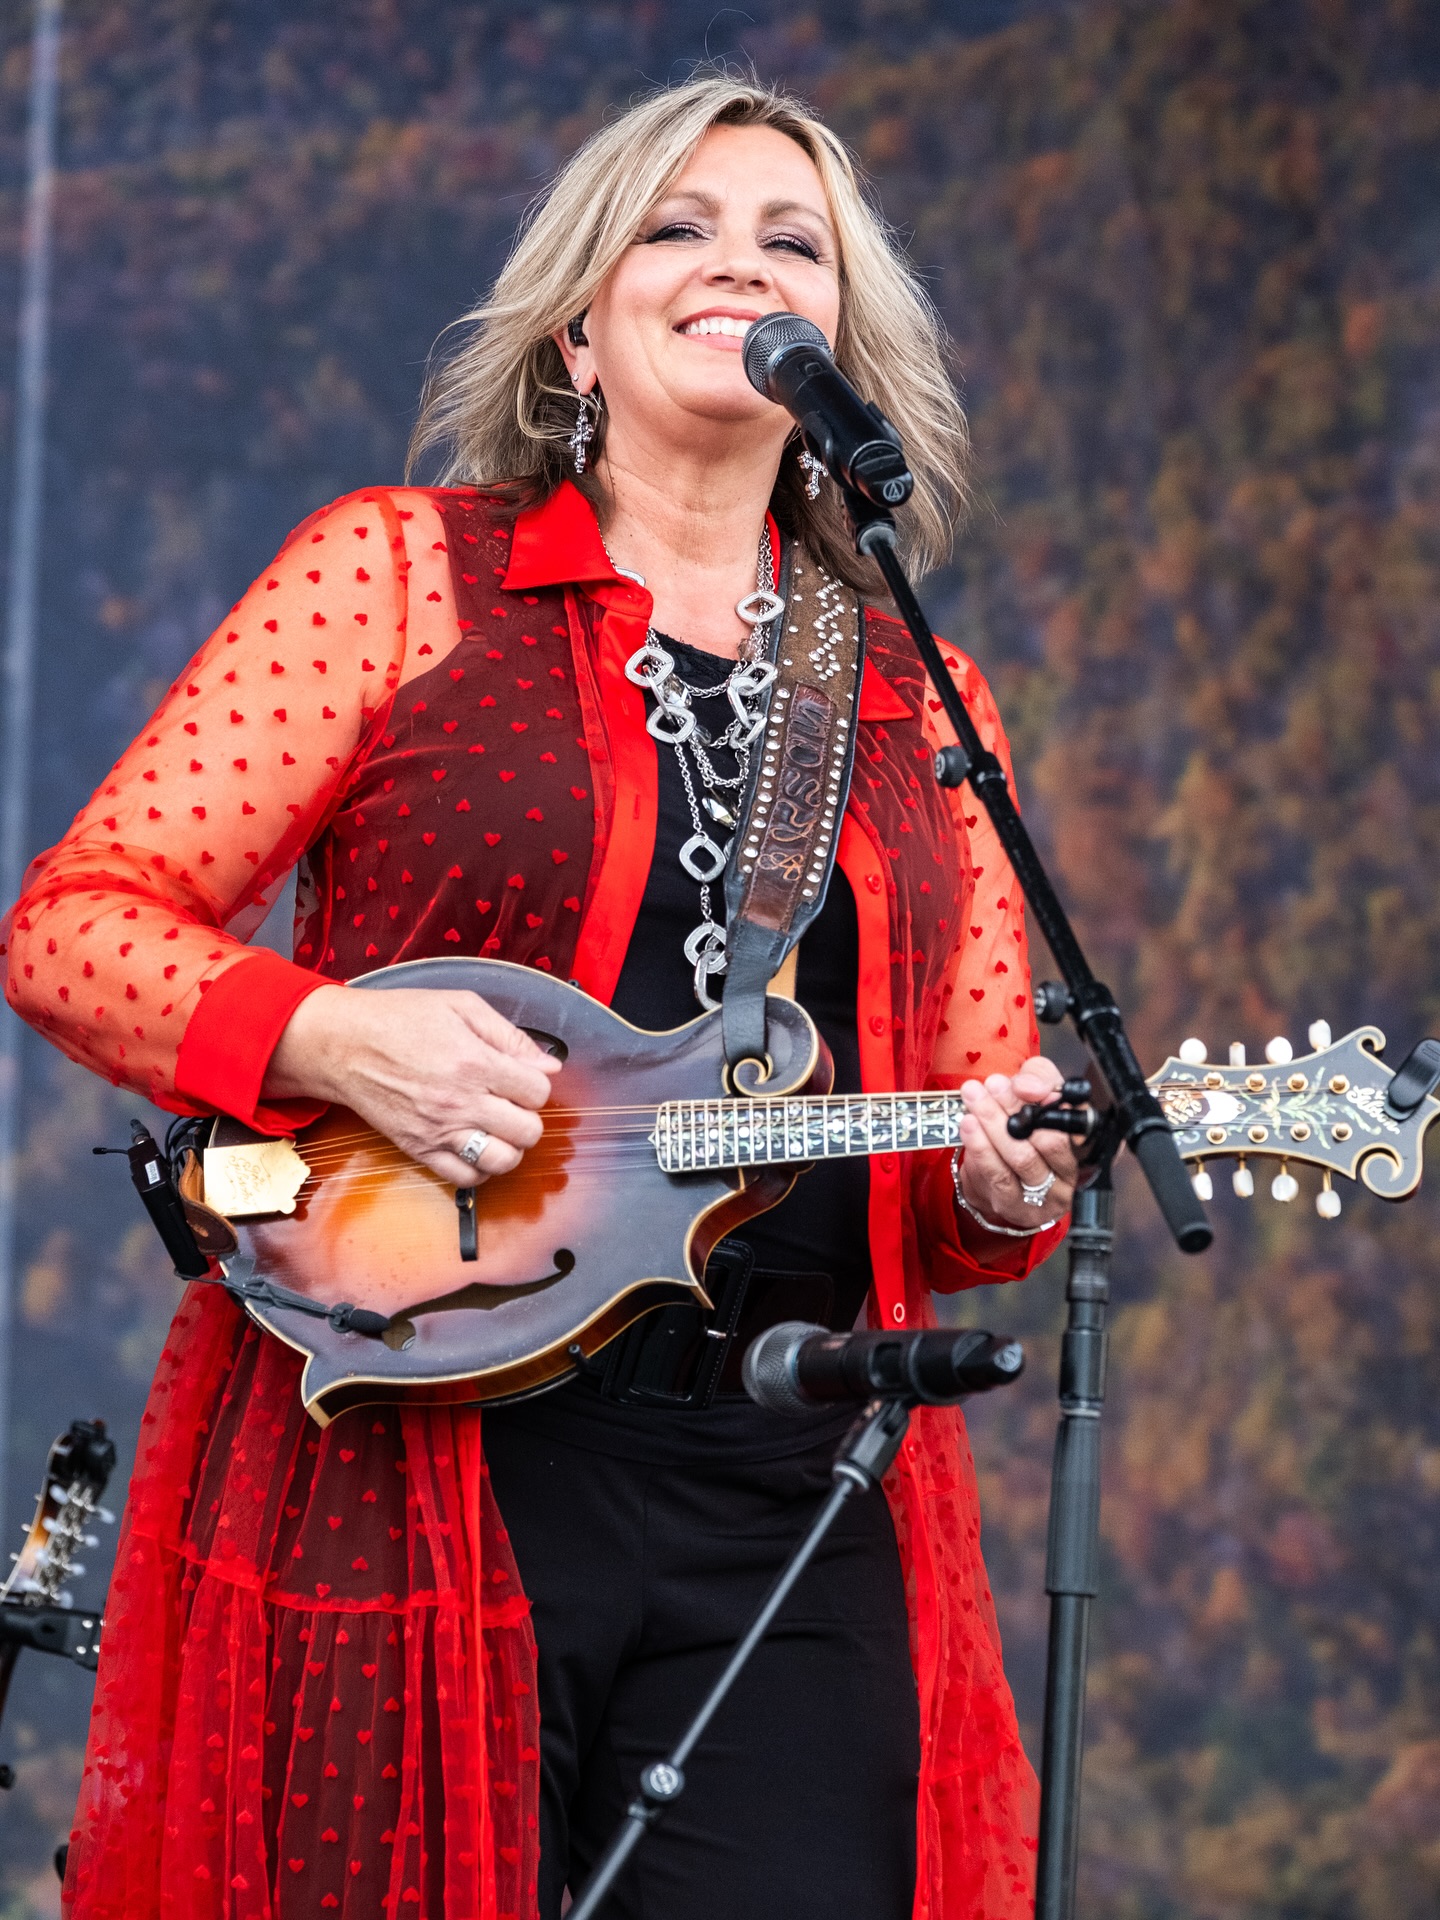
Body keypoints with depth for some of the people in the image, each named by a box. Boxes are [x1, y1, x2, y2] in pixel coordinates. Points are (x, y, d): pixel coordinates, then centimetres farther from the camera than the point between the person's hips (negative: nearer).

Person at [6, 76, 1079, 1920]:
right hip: (415, 1473, -3)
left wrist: (1004, 1181, -4)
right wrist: (335, 1037, -16)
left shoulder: (923, 705, 17)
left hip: (797, 1509, 3)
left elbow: (983, 1146, 19)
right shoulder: (396, 573, 5)